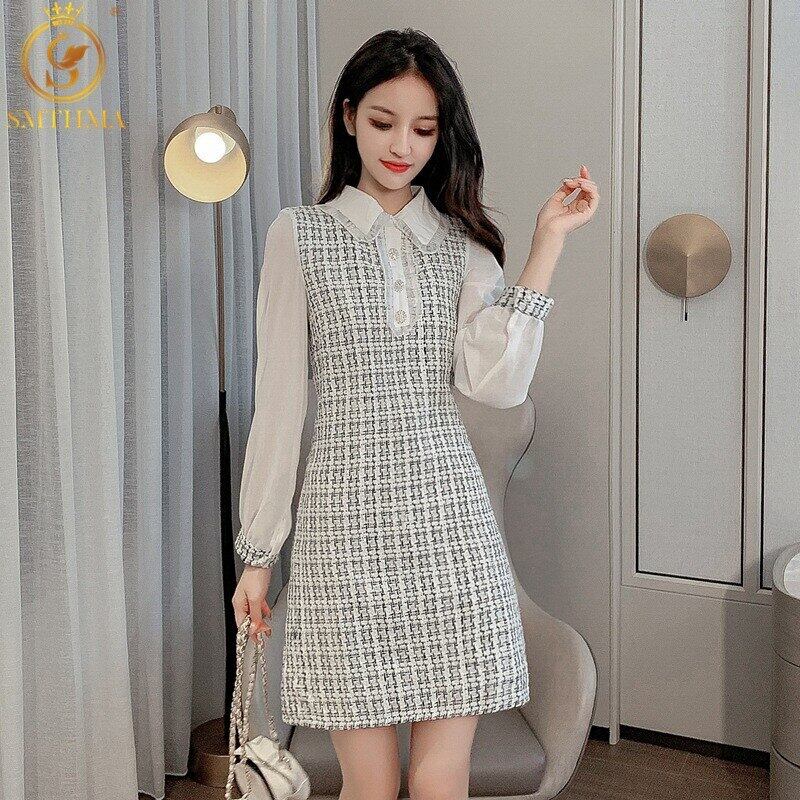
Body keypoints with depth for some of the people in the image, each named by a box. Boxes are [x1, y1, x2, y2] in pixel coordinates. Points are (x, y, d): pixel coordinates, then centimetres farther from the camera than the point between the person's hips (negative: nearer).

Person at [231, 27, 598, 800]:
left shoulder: (464, 243, 9)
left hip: (450, 518, 2)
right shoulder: (299, 234, 3)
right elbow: (279, 400, 2)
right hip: (346, 519, -1)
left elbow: (495, 382, -7)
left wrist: (547, 243, -6)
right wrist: (257, 552, 3)